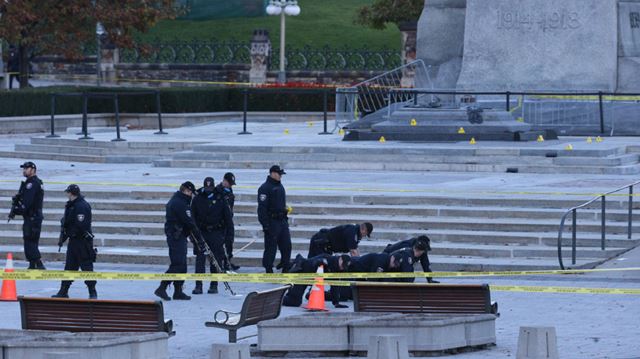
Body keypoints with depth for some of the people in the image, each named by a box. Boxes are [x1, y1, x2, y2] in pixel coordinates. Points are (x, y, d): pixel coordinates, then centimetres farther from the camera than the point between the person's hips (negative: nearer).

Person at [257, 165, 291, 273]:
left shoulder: (280, 186, 16)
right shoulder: (265, 188, -11)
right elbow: (262, 207, -16)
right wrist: (265, 224, -20)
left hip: (282, 220, 8)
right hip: (272, 222, -8)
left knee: (286, 245, 6)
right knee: (271, 247, -3)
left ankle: (286, 268, 14)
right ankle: (268, 269, 2)